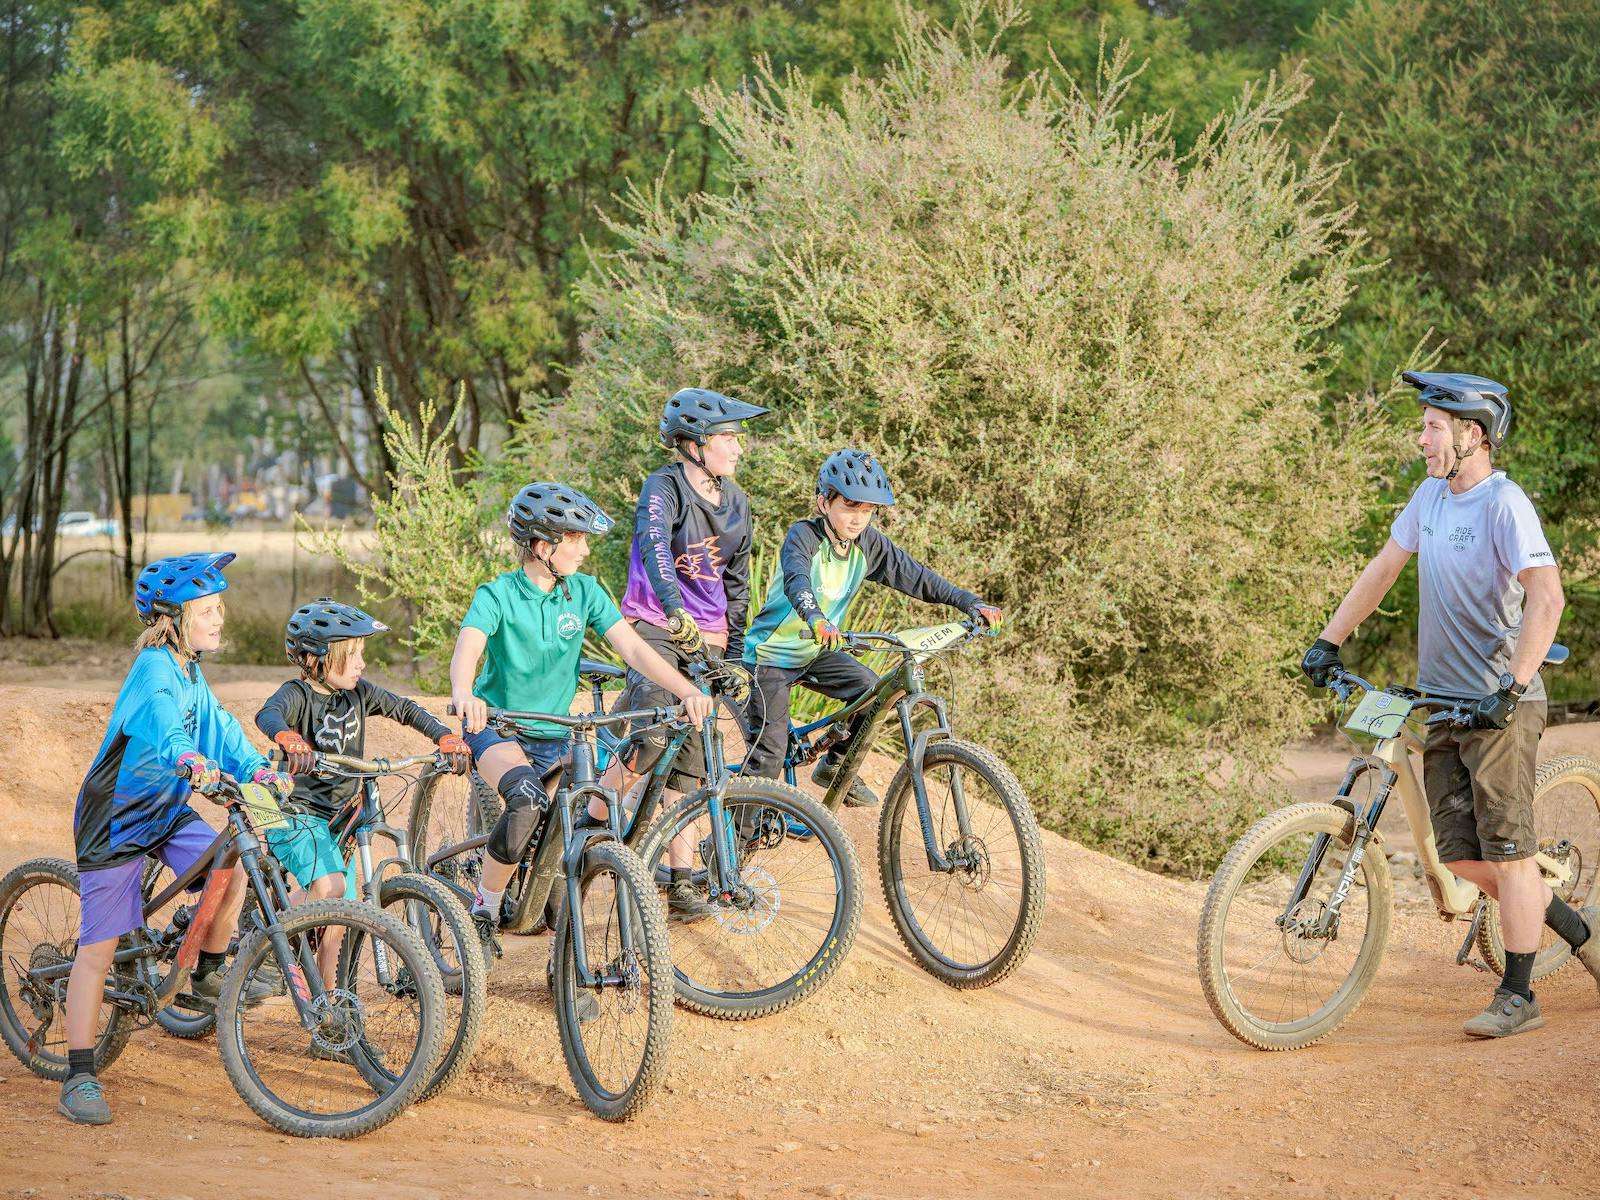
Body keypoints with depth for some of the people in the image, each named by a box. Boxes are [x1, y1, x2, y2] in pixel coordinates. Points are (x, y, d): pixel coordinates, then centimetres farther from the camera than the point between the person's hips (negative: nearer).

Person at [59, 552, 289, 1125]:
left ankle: (208, 975, 11)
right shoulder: (154, 669, -23)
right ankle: (79, 1078, -2)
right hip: (115, 820, -7)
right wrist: (191, 764, -61)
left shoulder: (189, 671, 4)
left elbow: (218, 727, 4)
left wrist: (260, 770, -12)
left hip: (167, 810, 7)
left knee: (230, 870, -15)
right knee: (98, 949, -6)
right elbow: (164, 725, -42)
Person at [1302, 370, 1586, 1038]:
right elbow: (1383, 569, 19)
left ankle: (1517, 995, 3)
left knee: (1506, 849, -5)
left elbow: (1546, 596, -25)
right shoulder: (1431, 496, 9)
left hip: (1502, 705, -8)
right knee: (1462, 855, 6)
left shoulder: (1504, 503, -15)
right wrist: (1328, 642, 15)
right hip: (1442, 701, 8)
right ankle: (1578, 929, 25)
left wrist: (1514, 686, -31)